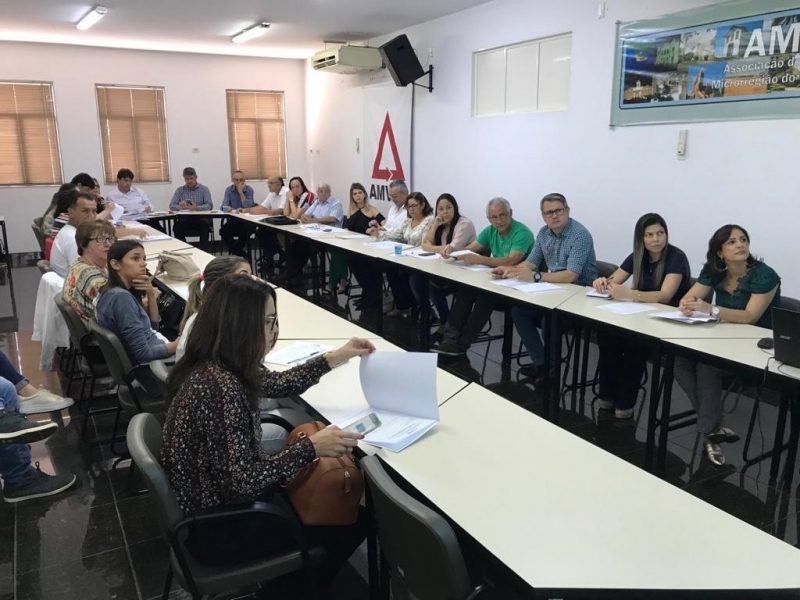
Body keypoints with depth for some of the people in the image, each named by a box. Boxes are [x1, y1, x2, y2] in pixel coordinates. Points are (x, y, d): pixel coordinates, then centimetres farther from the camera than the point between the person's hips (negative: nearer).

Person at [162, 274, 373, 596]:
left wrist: (334, 358, 11)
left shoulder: (213, 365, -5)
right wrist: (311, 448, -29)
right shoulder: (220, 387, -33)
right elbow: (241, 483, -31)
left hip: (214, 500, 9)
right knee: (352, 521, 5)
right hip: (218, 527, -8)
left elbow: (276, 384, 11)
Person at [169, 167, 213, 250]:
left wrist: (197, 208, -26)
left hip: (200, 218, -2)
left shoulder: (204, 189, 6)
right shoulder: (180, 190, 12)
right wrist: (180, 206, -22)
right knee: (177, 226, -30)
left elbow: (210, 205, -6)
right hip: (185, 219, 2)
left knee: (205, 224, -35)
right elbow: (172, 206, 4)